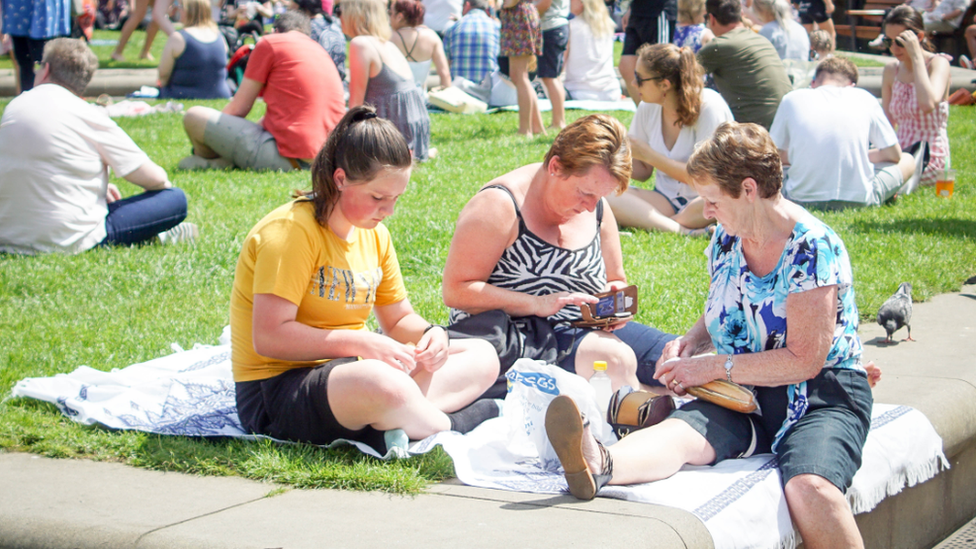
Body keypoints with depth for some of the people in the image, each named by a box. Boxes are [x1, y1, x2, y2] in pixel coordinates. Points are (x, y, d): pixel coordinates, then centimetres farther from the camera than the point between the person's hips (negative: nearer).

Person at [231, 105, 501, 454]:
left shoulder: (374, 234, 11)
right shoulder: (292, 231, -16)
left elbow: (399, 319, 20)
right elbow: (269, 337, -23)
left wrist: (430, 334, -5)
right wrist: (361, 342, -25)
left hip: (348, 373, 10)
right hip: (277, 391, -10)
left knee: (482, 356, 2)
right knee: (382, 385, -41)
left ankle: (387, 430, -23)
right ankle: (448, 429, -12)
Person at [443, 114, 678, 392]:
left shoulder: (596, 209, 9)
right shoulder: (500, 205, -13)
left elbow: (615, 280, 24)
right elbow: (456, 291, -18)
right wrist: (537, 304, -27)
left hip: (590, 331, 8)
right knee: (614, 359, -34)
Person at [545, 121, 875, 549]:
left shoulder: (812, 248, -15)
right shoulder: (725, 239, 8)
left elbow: (803, 361, -17)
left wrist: (713, 367, -14)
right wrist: (691, 341, 3)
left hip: (822, 394, -4)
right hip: (743, 393, 5)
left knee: (808, 487, -37)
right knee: (680, 430, -30)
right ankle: (598, 466, -59)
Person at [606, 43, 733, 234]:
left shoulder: (709, 106, -15)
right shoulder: (647, 109, 2)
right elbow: (643, 172, 11)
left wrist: (648, 154, -18)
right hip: (667, 200, 5)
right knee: (601, 194, -24)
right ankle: (687, 231, -32)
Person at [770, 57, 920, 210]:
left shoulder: (792, 99, 6)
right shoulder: (864, 98, 5)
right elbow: (894, 154, 13)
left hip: (802, 200, 0)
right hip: (858, 200, 0)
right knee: (907, 160, 26)